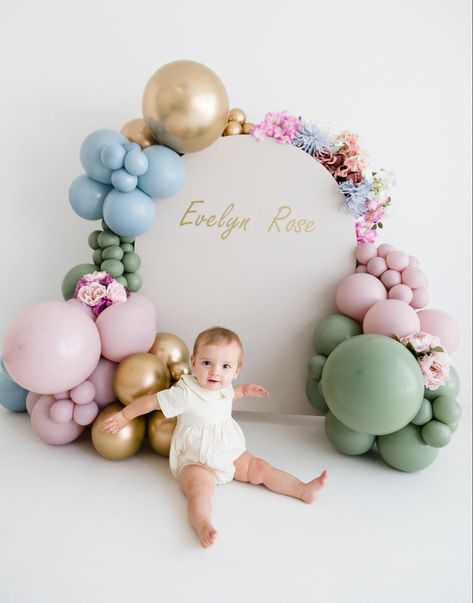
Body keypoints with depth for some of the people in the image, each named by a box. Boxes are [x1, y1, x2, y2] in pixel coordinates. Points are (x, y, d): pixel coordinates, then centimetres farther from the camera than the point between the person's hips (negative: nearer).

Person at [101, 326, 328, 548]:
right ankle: (203, 526, -53)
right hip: (196, 461, -6)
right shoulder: (185, 394, -25)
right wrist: (123, 416, -7)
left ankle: (304, 490, 5)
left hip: (231, 454, 6)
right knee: (199, 489, -33)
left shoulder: (224, 386, -3)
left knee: (260, 468, 1)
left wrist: (244, 390, 12)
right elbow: (151, 401, -16)